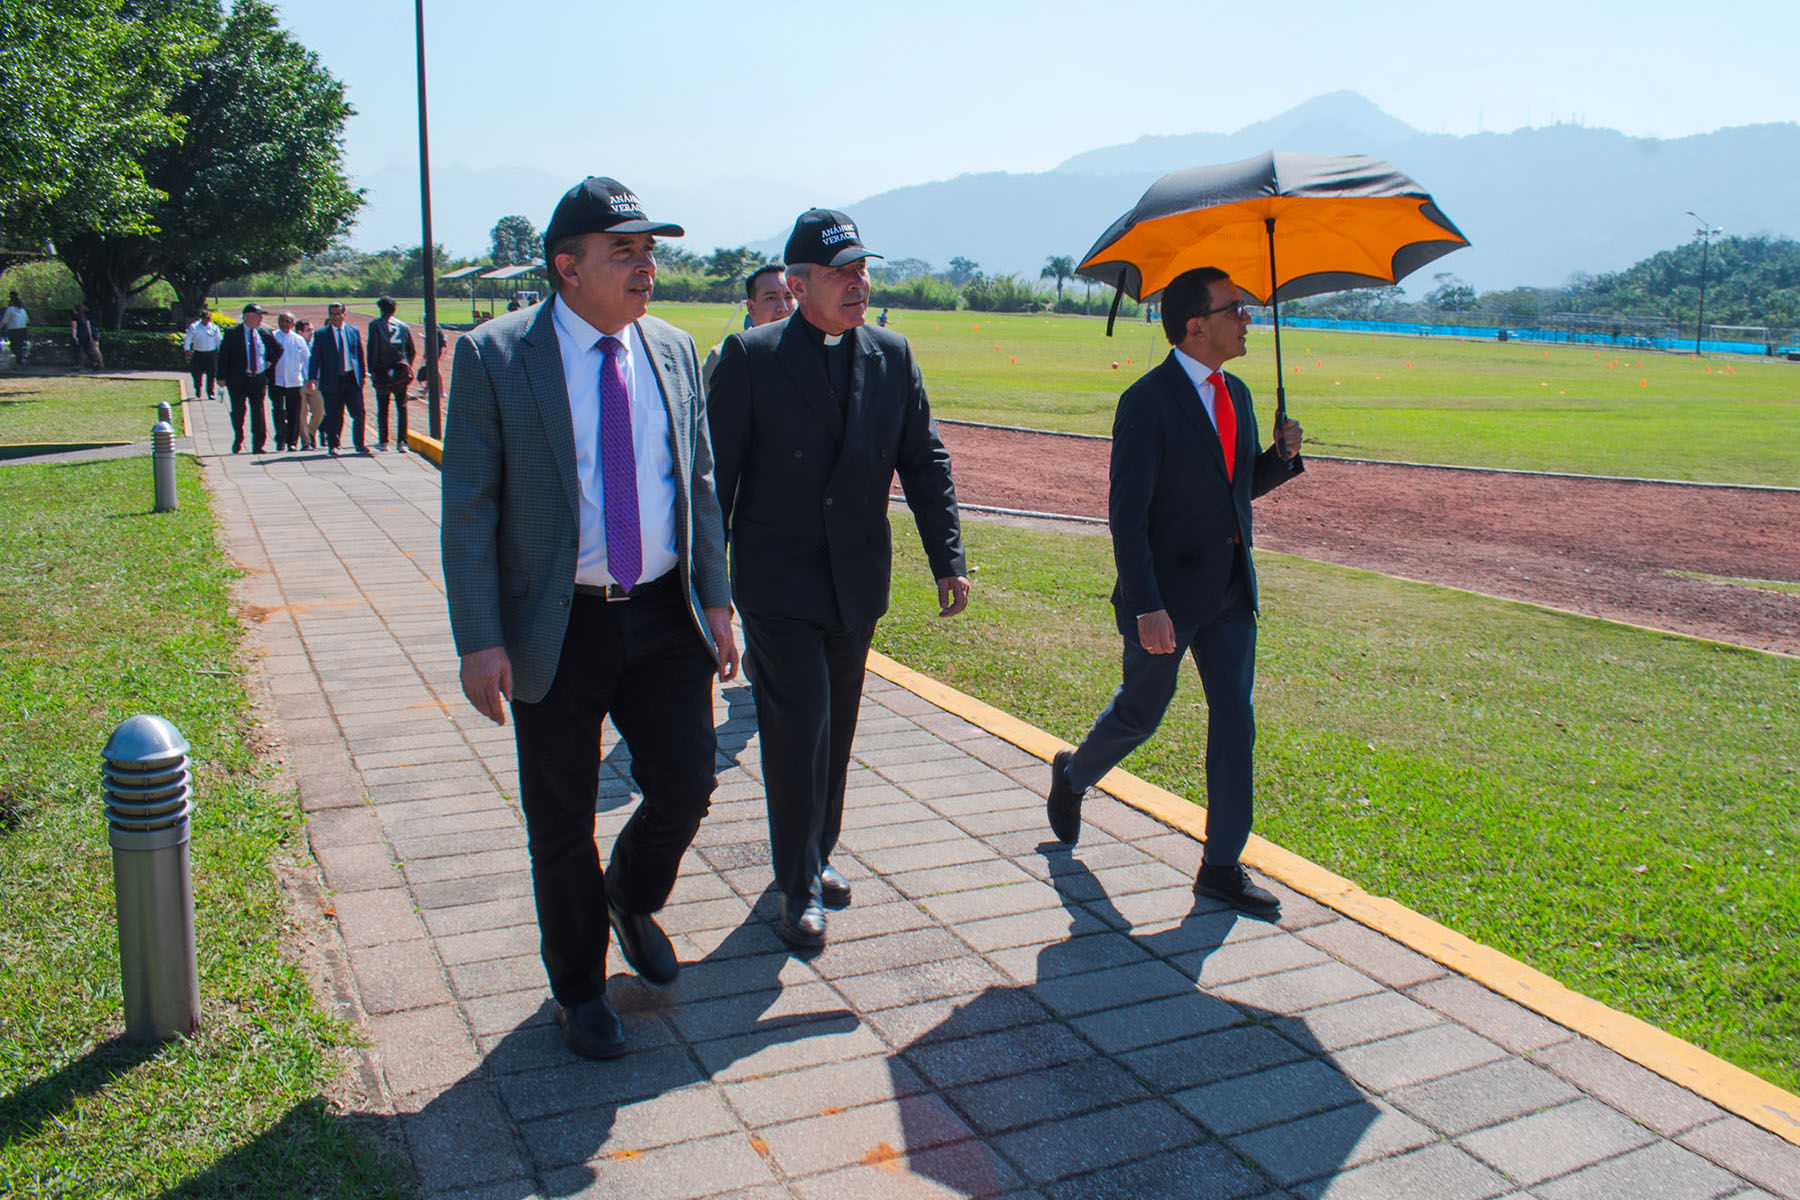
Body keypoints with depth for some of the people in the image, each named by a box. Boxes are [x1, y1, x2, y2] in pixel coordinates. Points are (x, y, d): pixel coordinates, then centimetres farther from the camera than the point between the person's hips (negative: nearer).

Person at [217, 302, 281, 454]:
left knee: (258, 413, 1)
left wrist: (270, 362, 9)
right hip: (238, 379, -2)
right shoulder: (233, 333, -2)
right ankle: (238, 439, 23)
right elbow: (223, 355, -2)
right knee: (238, 410, 0)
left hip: (258, 379, 2)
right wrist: (222, 377, -6)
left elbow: (278, 349, 23)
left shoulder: (265, 334, 7)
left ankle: (257, 445, 5)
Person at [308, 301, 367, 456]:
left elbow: (360, 354, 15)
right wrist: (313, 378, -10)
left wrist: (362, 375, 11)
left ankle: (359, 444, 14)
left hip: (352, 379, 2)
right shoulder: (321, 334, 2)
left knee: (358, 413, 0)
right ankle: (332, 445, 14)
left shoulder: (354, 331, 10)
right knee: (334, 416, 1)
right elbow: (315, 358, 0)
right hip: (332, 381, -2)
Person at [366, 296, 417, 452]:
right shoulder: (403, 325, 6)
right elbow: (412, 351, 9)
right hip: (401, 373, 2)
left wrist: (371, 370, -2)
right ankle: (401, 442, -3)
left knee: (382, 409, 8)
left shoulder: (375, 325, -3)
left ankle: (383, 441, 12)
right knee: (402, 408, 4)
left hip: (382, 372, -2)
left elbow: (372, 349, -8)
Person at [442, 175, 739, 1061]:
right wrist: (480, 641, -14)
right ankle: (579, 987, 31)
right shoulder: (494, 357, -8)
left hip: (664, 618, 4)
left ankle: (631, 897, 41)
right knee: (561, 822, 9)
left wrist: (716, 599, 6)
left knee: (687, 786, 7)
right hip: (557, 629, -3)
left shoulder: (673, 352, 6)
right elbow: (468, 509, -9)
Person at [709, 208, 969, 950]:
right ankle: (800, 885, 9)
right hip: (778, 581, -4)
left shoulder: (892, 358, 5)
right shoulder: (750, 357, -7)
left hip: (856, 582, 4)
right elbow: (716, 472, -5)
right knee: (800, 725, -7)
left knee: (836, 728, 14)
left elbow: (925, 463, 7)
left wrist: (948, 560, -1)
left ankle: (816, 854, 34)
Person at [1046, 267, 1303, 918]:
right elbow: (1126, 514, -19)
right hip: (1169, 594, -7)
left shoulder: (1235, 393, 9)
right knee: (1140, 713, 10)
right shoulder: (1147, 401, -16)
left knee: (1235, 722, 5)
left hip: (1231, 591, 7)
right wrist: (1146, 607, -23)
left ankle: (1222, 865, 14)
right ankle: (1074, 775, 41)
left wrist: (1282, 454, -1)